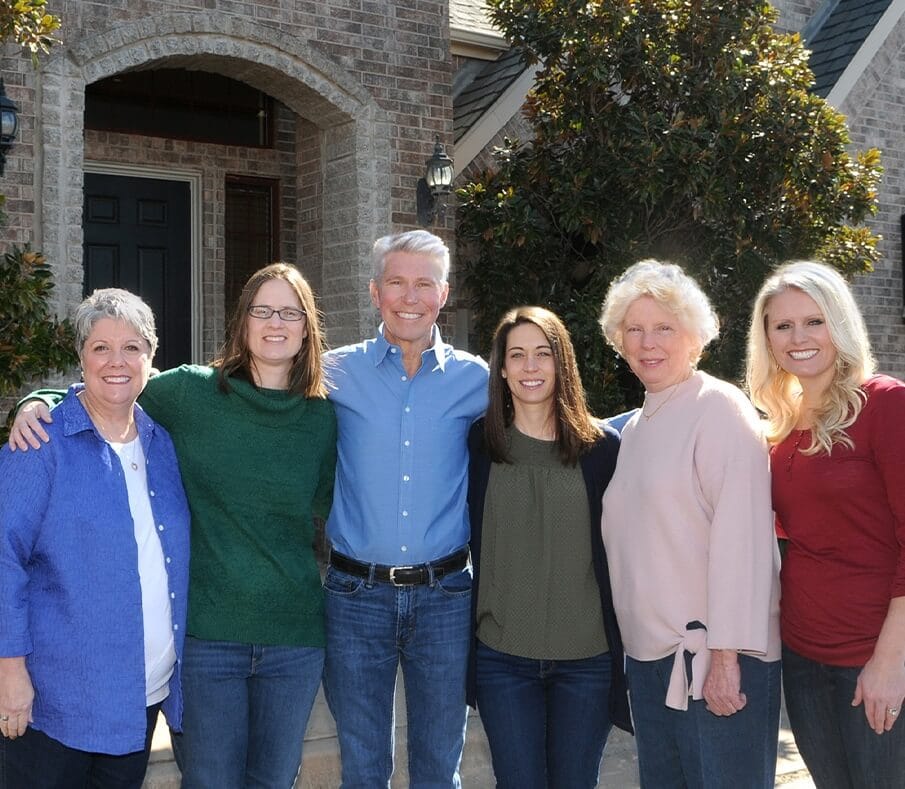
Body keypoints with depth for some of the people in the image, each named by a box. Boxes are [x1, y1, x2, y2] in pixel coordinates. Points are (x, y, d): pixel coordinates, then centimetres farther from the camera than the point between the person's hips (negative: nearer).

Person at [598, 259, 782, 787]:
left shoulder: (719, 408, -9)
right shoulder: (636, 427, 15)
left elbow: (741, 536, -16)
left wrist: (726, 654, -20)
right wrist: (637, 643, 13)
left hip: (714, 655, -7)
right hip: (648, 652, 7)